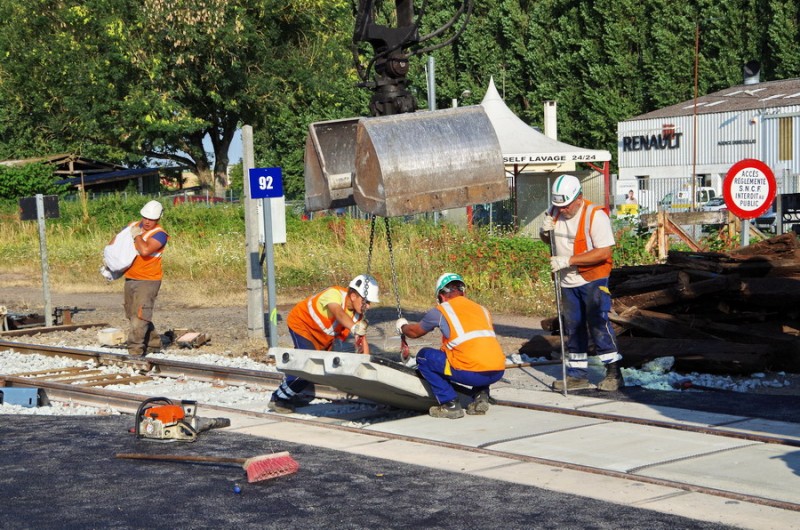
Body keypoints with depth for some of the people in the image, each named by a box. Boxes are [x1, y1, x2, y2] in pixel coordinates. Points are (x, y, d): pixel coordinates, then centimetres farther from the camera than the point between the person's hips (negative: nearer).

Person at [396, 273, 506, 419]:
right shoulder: (482, 309, 23)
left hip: (471, 374, -5)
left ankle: (450, 404, 8)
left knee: (424, 356, 15)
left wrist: (402, 327, 52)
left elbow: (415, 332, 27)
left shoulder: (440, 311, 10)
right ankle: (481, 396, 18)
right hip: (498, 372, 5)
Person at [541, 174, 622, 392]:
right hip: (568, 282, 6)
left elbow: (604, 252, -25)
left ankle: (613, 373, -3)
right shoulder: (555, 212, 2)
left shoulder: (595, 215, -18)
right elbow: (549, 241, 20)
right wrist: (546, 232, -6)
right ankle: (577, 374, 18)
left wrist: (568, 260, -27)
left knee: (598, 322, -11)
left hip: (593, 279, -6)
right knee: (573, 327, 10)